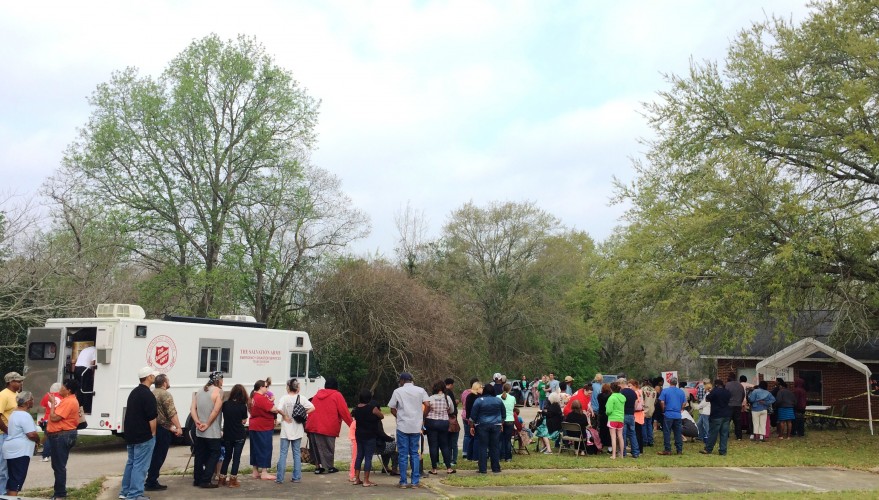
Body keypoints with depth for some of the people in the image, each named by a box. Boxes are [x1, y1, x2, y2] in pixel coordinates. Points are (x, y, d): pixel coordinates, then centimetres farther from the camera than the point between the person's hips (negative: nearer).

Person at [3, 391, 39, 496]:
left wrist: (33, 442, 17)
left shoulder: (15, 413, 16)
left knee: (12, 479, 15)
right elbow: (32, 434, -22)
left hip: (12, 451, 10)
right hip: (19, 452, -10)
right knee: (17, 480, -7)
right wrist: (38, 441, -2)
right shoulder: (25, 415, -16)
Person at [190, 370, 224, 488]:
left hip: (199, 431, 7)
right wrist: (207, 424, -12)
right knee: (214, 454, 3)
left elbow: (192, 408, 5)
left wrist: (197, 422, -4)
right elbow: (216, 411, -20)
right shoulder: (218, 391, -10)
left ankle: (197, 479, 20)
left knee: (200, 455, 15)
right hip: (212, 432, -7)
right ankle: (206, 481, 0)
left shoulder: (200, 391, 12)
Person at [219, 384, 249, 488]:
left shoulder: (225, 404, -4)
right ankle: (233, 481, 5)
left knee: (227, 457, 17)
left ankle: (222, 479, 20)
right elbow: (244, 421, -4)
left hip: (227, 435, 3)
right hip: (239, 436, -3)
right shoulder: (242, 406, -11)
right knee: (236, 458, 5)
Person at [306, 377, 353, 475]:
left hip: (313, 425, 5)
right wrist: (352, 423, 1)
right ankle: (329, 467, 11)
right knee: (328, 447, 4)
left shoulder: (318, 394, 15)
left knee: (316, 447, 13)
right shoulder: (337, 395, -2)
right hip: (328, 427, -5)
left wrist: (308, 424, 21)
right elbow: (344, 411, -5)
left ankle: (317, 466, 16)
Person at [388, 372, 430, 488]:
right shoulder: (420, 390, 4)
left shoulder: (397, 391, 1)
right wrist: (422, 417, 9)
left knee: (403, 455, 5)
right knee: (414, 453, 10)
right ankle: (415, 481, 8)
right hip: (416, 426, 2)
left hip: (402, 426, -2)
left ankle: (403, 482, 6)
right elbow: (428, 406, -6)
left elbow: (392, 409, 2)